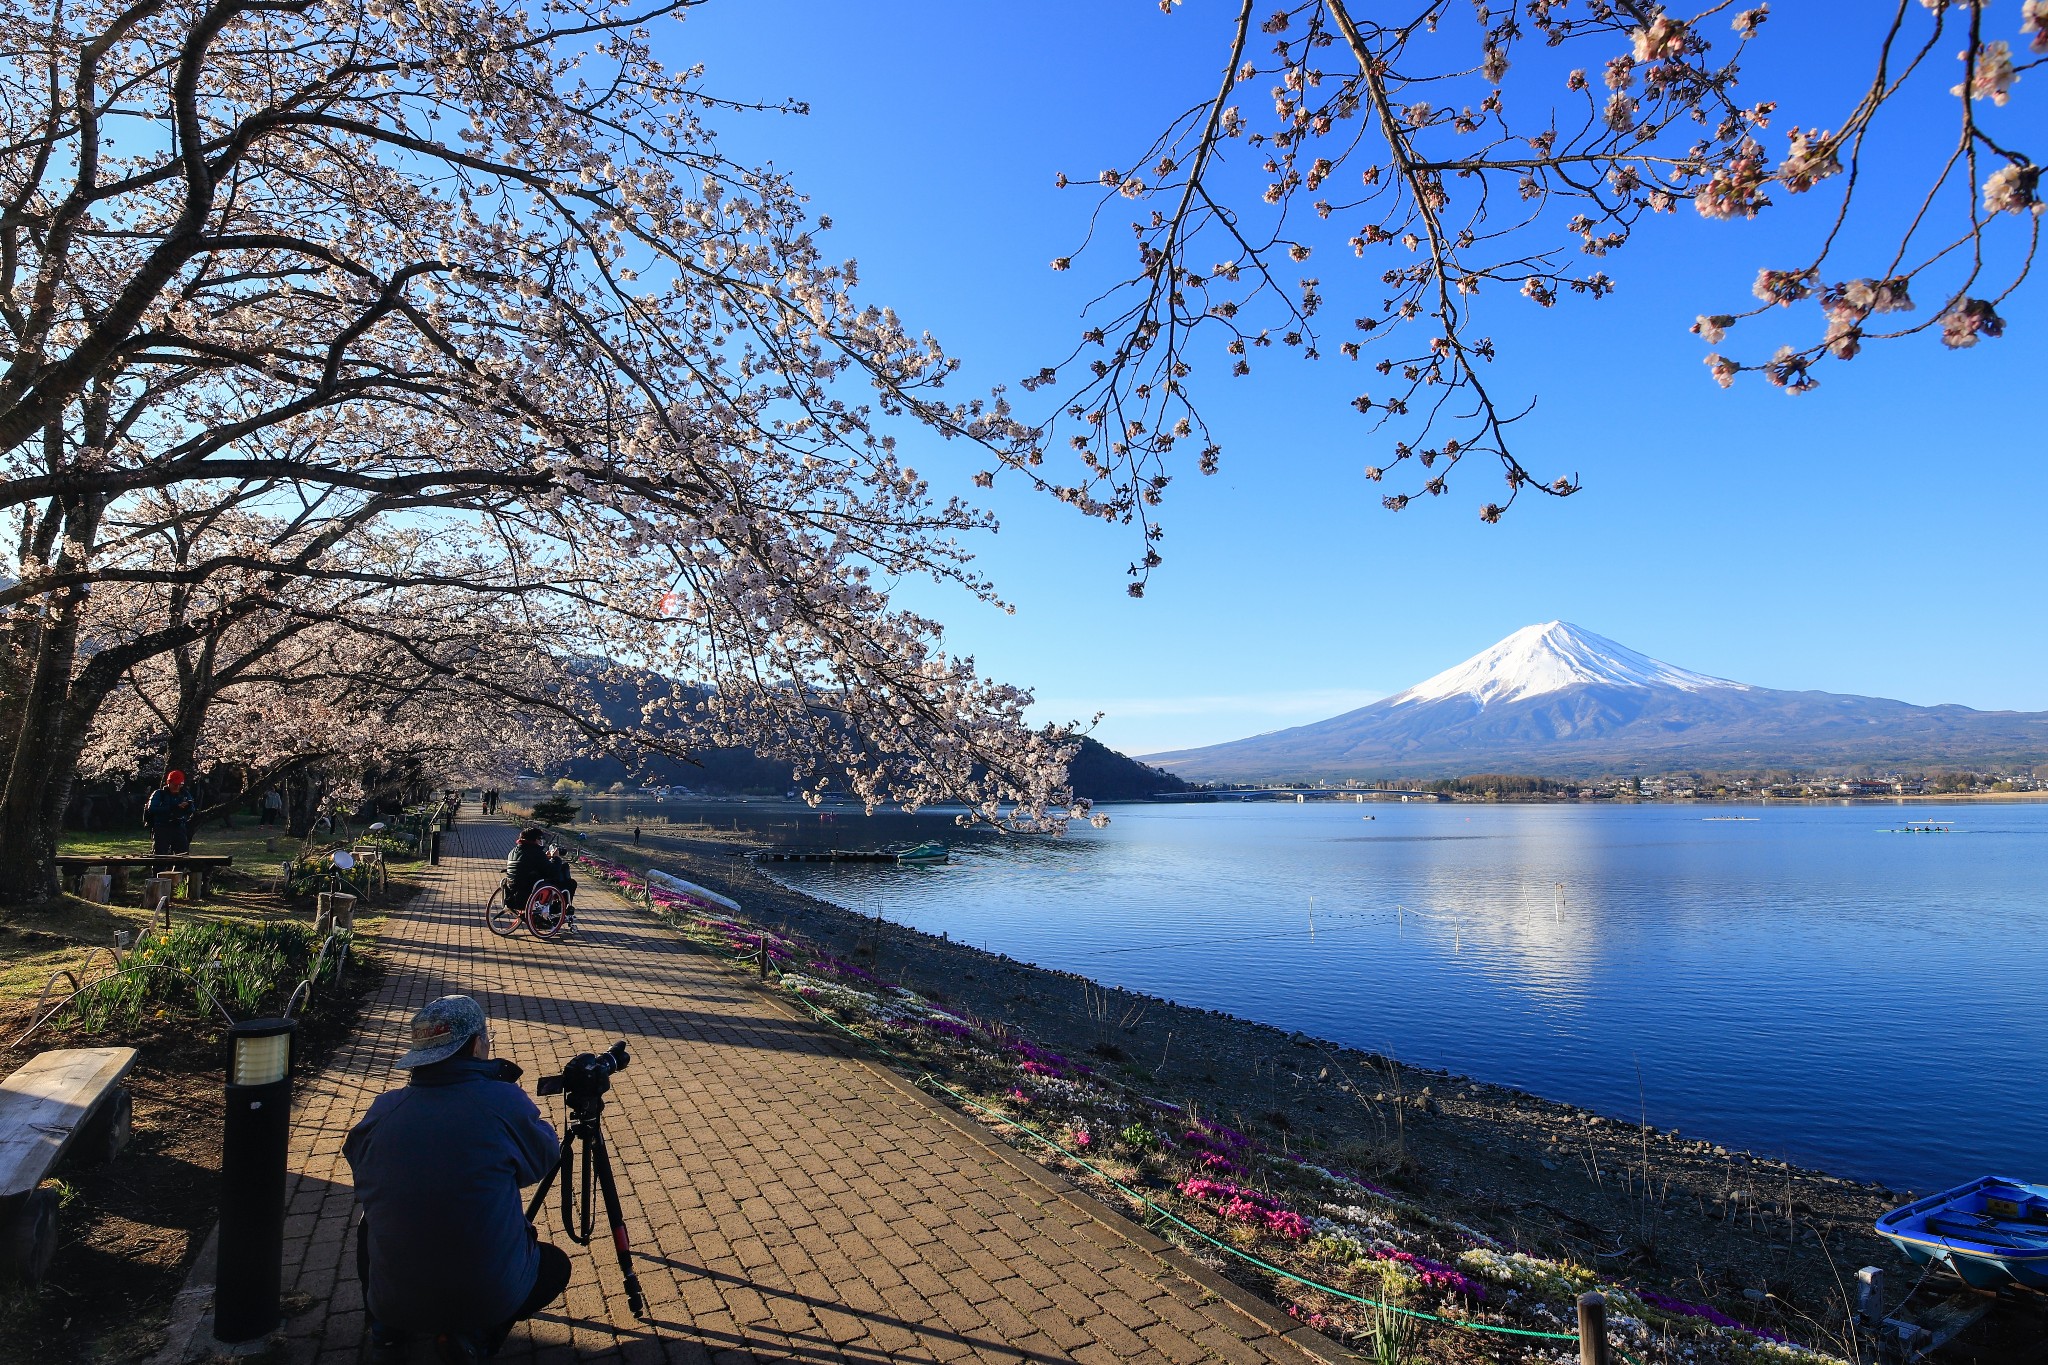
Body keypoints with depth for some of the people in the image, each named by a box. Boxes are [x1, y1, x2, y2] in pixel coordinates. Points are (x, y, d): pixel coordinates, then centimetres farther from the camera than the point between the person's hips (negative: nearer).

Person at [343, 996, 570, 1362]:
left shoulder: (382, 1109, -7)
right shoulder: (504, 1101, -16)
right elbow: (545, 1157, 2)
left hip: (391, 1300, 4)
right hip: (492, 1298, -4)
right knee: (554, 1263, 28)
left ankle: (387, 1328, 19)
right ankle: (476, 1333, 6)